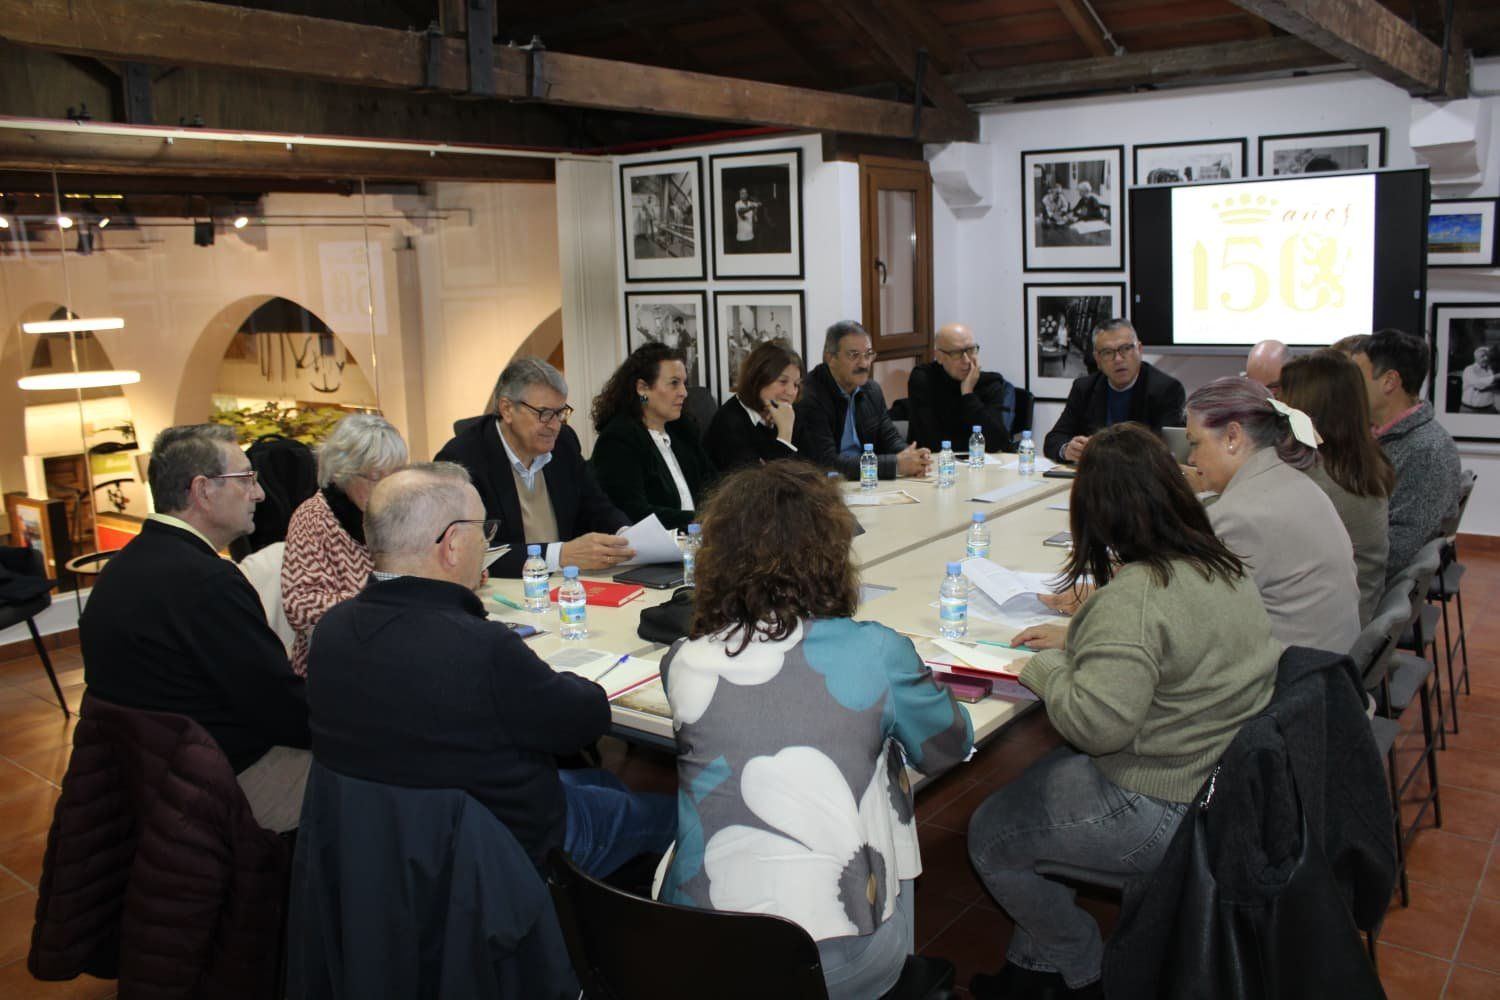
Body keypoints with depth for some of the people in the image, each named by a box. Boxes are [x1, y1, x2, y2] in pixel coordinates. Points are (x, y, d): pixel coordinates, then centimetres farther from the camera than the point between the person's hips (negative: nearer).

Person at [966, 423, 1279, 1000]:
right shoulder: (1219, 565, 2)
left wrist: (1044, 667, -16)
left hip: (1166, 812, -10)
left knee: (990, 837, 5)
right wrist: (1076, 639, 11)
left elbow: (1094, 724, -34)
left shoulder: (1133, 596, -28)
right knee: (1037, 777, 23)